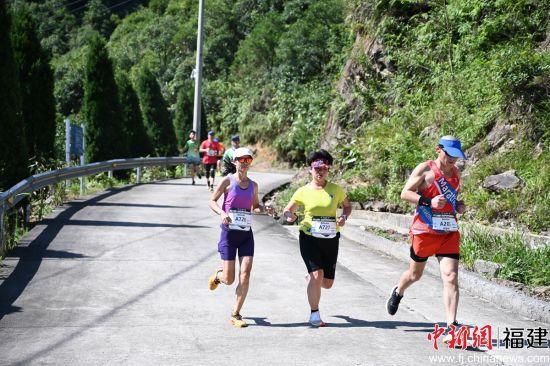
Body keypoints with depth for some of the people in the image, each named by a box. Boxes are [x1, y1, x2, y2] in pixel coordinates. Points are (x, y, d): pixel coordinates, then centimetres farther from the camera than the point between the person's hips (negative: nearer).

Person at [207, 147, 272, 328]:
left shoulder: (253, 185, 8)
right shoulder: (227, 181, -4)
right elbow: (212, 201, -1)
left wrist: (264, 209, 0)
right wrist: (222, 213, -20)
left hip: (246, 233, 3)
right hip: (229, 231, -3)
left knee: (245, 275, -9)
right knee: (229, 279, -1)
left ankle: (235, 314, 3)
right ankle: (217, 275, 38)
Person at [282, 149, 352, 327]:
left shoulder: (336, 189, 1)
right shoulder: (303, 191, -1)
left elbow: (347, 206, 17)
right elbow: (287, 209, 7)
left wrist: (344, 217, -5)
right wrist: (289, 215, -17)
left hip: (330, 239, 2)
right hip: (309, 238, -2)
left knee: (327, 283, 5)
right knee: (317, 274, -16)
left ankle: (312, 279, 42)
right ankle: (314, 314, 3)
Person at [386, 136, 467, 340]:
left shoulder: (455, 172, 13)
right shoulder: (425, 169, -5)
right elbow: (405, 194, -10)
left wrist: (460, 206, 8)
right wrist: (429, 202, -23)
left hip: (449, 232, 4)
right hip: (424, 231, -4)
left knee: (451, 278, -11)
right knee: (415, 274, 16)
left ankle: (451, 326, -14)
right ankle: (398, 292, 50)